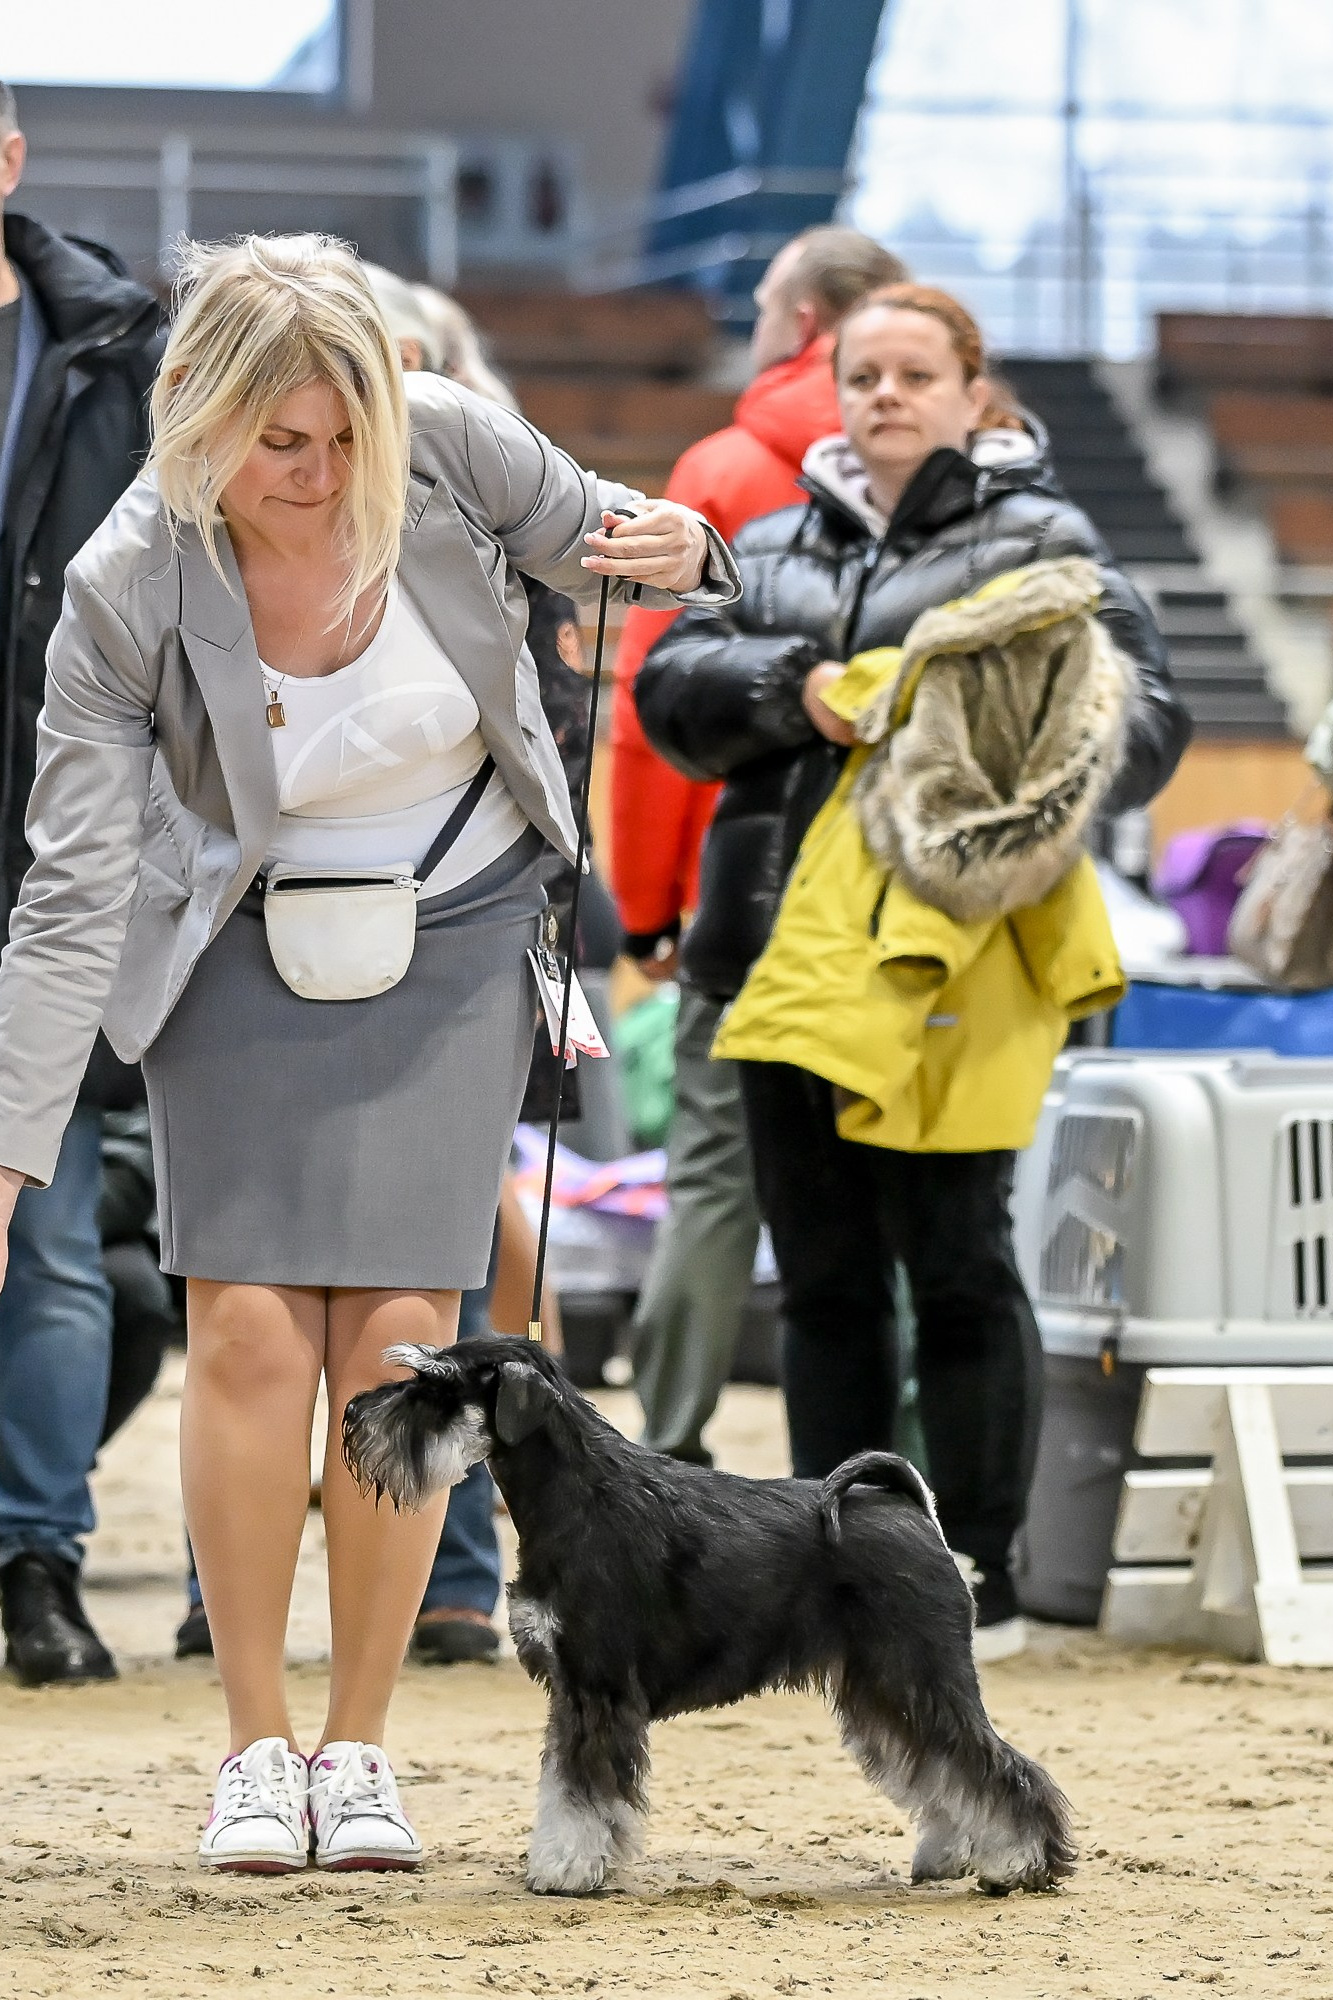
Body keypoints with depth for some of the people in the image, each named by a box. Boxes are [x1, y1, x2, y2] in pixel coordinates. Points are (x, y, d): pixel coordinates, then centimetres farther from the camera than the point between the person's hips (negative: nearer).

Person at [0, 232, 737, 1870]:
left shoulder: (447, 447, -18)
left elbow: (587, 537, 3)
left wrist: (673, 551, -22)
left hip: (450, 932, 1)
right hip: (247, 945, -1)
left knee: (398, 1336, -5)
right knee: (248, 1327, -10)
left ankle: (360, 1746, 8)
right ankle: (256, 1746, 5)